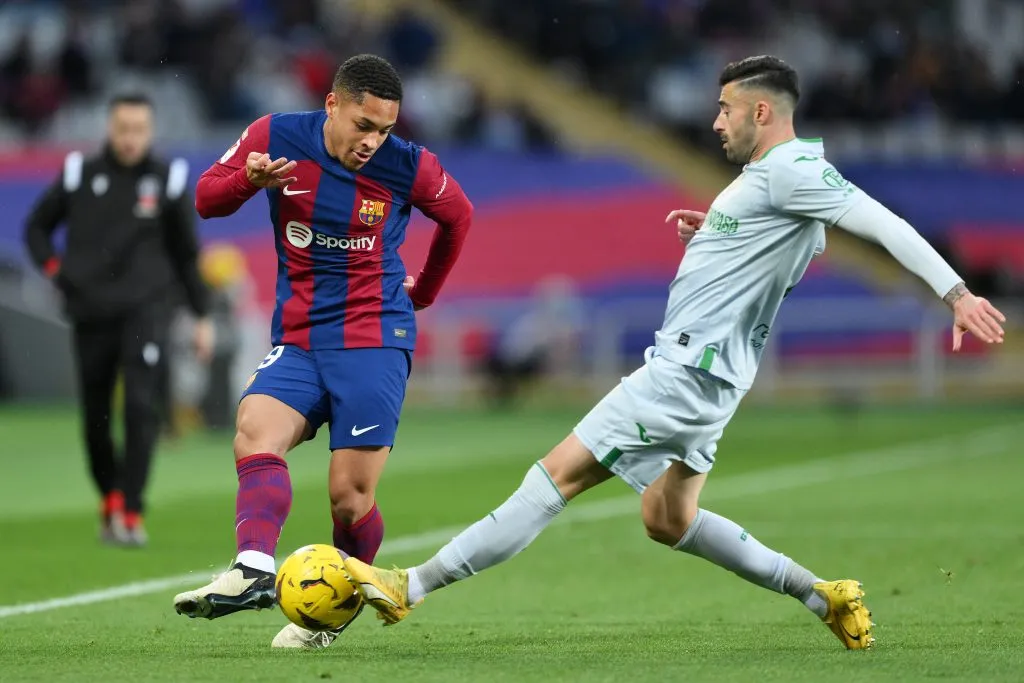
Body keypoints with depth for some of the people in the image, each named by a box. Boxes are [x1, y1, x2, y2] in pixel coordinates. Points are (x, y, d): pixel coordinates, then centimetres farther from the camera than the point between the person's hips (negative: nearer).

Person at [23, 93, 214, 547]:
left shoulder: (168, 180, 3)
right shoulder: (79, 176, 3)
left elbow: (187, 252, 9)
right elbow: (37, 226, 16)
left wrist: (202, 316, 8)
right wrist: (53, 268, 0)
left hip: (147, 309, -2)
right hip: (90, 312, 2)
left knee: (142, 406, -17)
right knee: (96, 416, 7)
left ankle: (130, 510, -16)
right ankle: (110, 498, 29)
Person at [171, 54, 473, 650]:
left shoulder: (409, 166, -5)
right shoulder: (276, 137, -3)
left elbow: (459, 215, 15)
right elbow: (206, 199, 5)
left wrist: (424, 290, 25)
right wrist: (248, 180, -17)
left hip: (375, 340, -2)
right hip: (298, 340, 2)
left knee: (350, 496, -10)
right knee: (254, 430, -27)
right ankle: (254, 570, -44)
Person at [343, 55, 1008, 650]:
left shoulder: (791, 170, -13)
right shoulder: (778, 177, 18)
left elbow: (884, 224, -21)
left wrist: (957, 292, -28)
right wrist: (710, 239, 15)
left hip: (689, 368, -11)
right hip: (700, 367, 11)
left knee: (559, 474, -10)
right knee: (669, 521, 18)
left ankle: (412, 586, -10)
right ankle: (824, 596, 17)